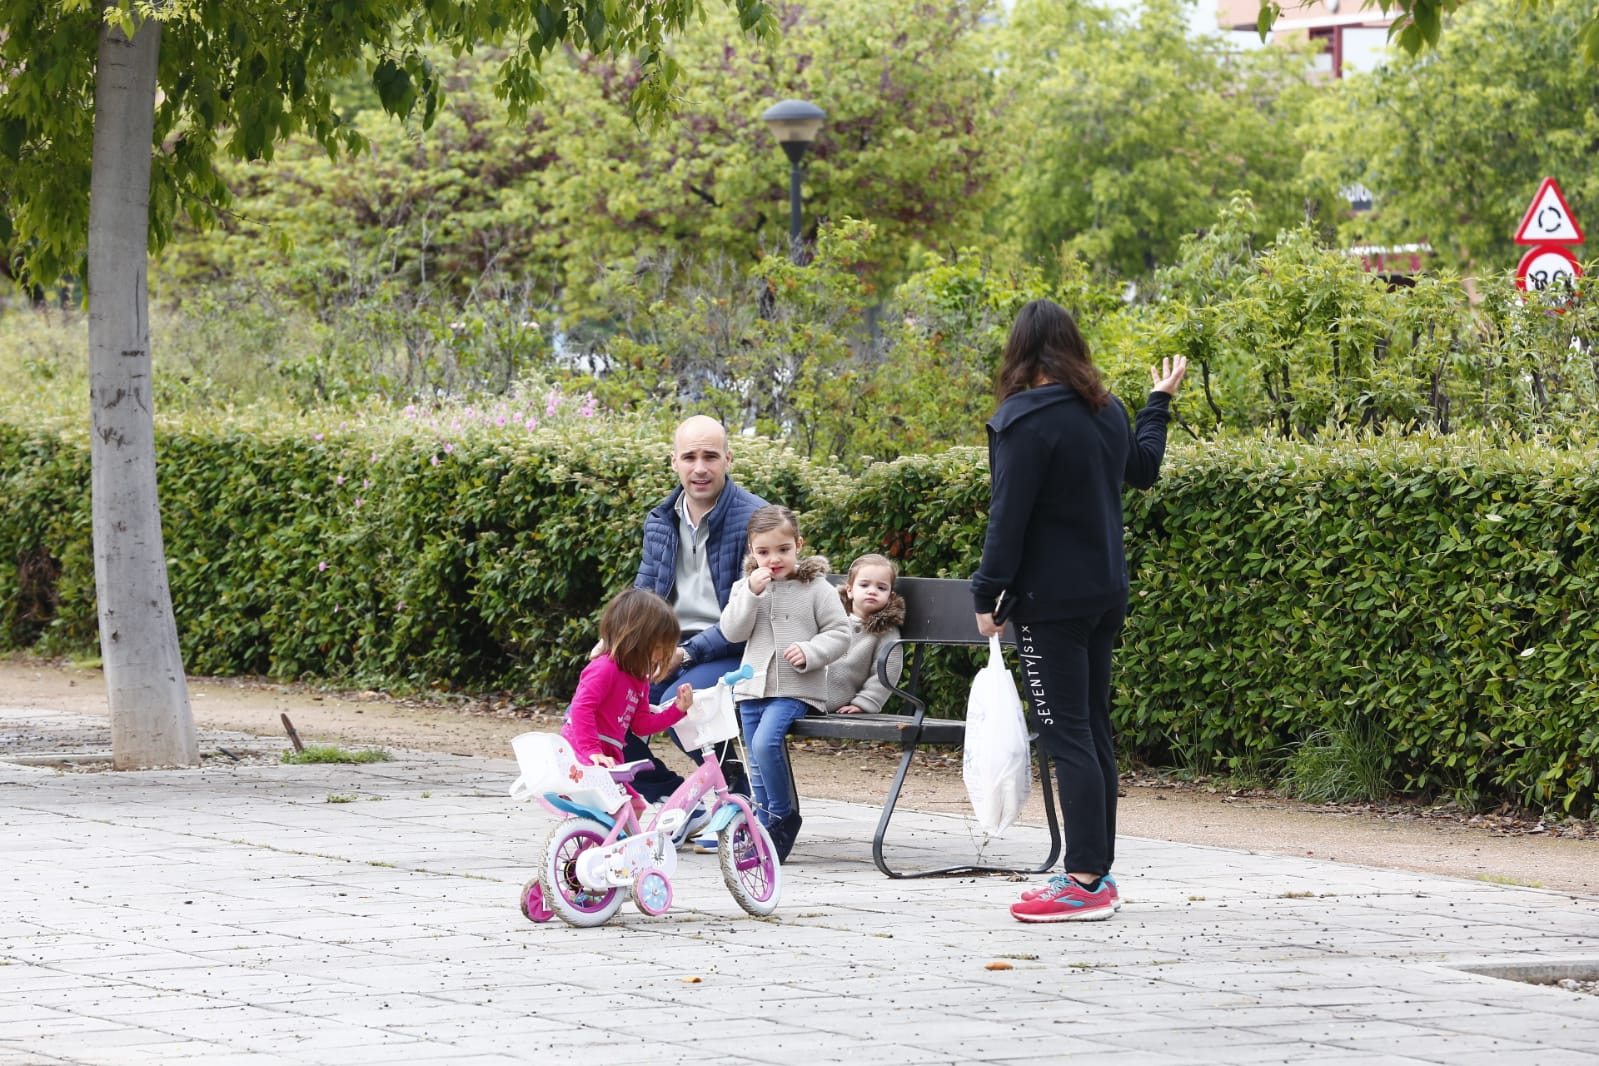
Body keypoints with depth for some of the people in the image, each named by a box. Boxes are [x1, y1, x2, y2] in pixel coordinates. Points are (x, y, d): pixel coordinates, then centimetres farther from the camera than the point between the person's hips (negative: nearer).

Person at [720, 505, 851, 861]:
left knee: (765, 743, -26)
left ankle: (783, 816, -11)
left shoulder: (816, 588, -1)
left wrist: (810, 652, -19)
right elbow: (732, 631, -3)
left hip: (796, 688, -5)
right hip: (753, 685, 5)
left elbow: (839, 633, -2)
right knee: (757, 770, 7)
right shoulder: (746, 587, 9)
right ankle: (765, 832, 16)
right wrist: (752, 593, -14)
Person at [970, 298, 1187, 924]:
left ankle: (1086, 881, -12)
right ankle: (1097, 872, 16)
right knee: (1093, 730, 13)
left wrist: (988, 595, -11)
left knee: (1067, 736, -8)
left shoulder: (1025, 420, -15)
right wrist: (1160, 403, 42)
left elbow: (1009, 517, -18)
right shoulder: (1106, 412, 8)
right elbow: (1144, 470, 28)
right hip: (1106, 593, 8)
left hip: (1051, 599, -8)